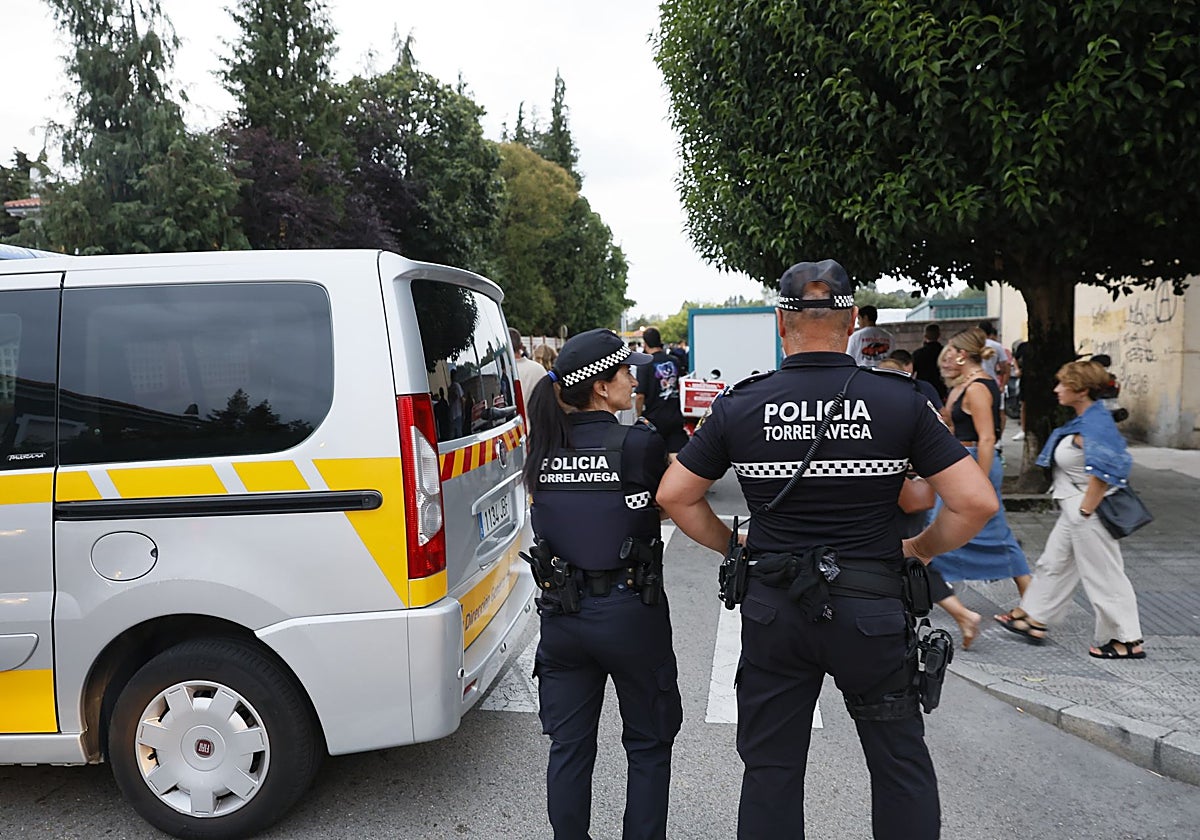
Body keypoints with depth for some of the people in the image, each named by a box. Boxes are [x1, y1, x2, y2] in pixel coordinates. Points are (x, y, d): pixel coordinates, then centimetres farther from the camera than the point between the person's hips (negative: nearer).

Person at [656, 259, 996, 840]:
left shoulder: (740, 406, -4)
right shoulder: (899, 401, -7)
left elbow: (674, 497, 1)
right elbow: (975, 503, -8)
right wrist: (920, 550, 8)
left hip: (772, 610, 1)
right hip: (870, 607, -1)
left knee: (770, 768, 15)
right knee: (900, 765, 18)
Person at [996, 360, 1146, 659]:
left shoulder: (1095, 424, -23)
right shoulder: (1084, 420, 7)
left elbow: (1103, 472, -31)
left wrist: (1086, 509, -22)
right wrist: (1078, 509, 18)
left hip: (1089, 514, -11)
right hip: (1074, 511, 11)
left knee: (1103, 575, 1)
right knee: (1054, 564, 18)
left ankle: (1128, 640, 14)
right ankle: (1033, 618, 30)